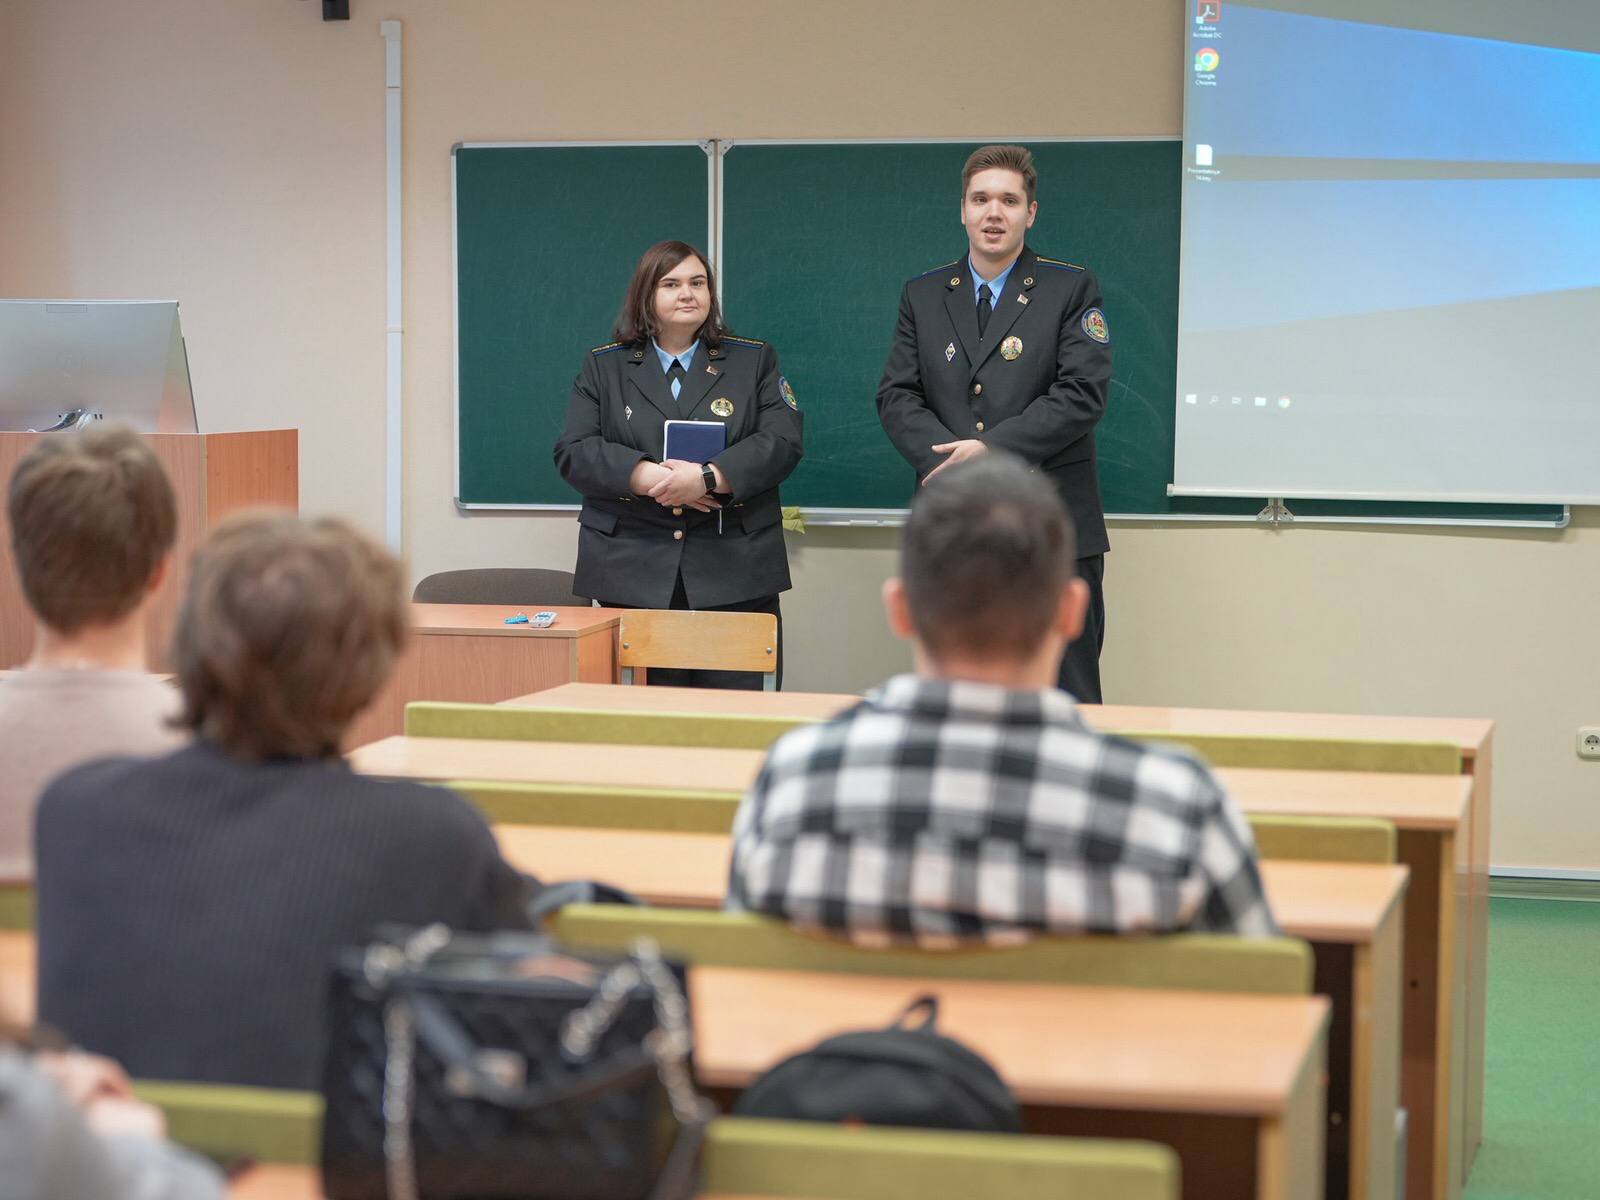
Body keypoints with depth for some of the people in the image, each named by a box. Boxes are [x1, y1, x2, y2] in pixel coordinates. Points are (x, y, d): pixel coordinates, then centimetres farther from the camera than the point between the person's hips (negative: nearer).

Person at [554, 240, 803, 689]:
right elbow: (574, 452, 1)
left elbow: (782, 444, -2)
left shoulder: (755, 361, 12)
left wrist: (707, 478, -18)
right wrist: (649, 477, -16)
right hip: (633, 575, 0)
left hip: (735, 573, 0)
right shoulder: (603, 367, 13)